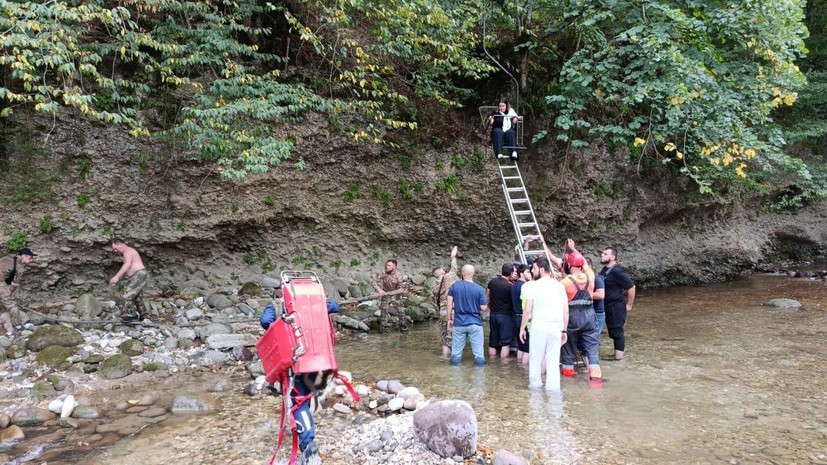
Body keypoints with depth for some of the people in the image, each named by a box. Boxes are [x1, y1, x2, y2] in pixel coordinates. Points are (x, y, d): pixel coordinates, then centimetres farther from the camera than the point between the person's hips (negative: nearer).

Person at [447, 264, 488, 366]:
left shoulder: (454, 286, -2)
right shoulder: (479, 289, -8)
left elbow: (449, 304, -1)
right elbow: (483, 308, -7)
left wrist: (449, 319, 9)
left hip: (459, 323, 2)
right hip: (475, 323, -2)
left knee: (456, 352, 11)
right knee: (478, 352, 6)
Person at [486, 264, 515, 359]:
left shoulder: (492, 281, 1)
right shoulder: (510, 286, -16)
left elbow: (487, 297, 9)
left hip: (493, 315, 6)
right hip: (505, 316, -6)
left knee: (493, 342, 13)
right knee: (505, 343, 2)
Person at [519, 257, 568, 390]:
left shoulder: (533, 285, -4)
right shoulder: (559, 285, 7)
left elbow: (527, 311, -6)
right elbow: (566, 311, 7)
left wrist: (522, 328, 4)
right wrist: (564, 330, 15)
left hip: (539, 326, -3)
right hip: (556, 327, 3)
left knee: (536, 357, 11)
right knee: (553, 359, 9)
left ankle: (535, 383, 20)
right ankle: (553, 387, 8)